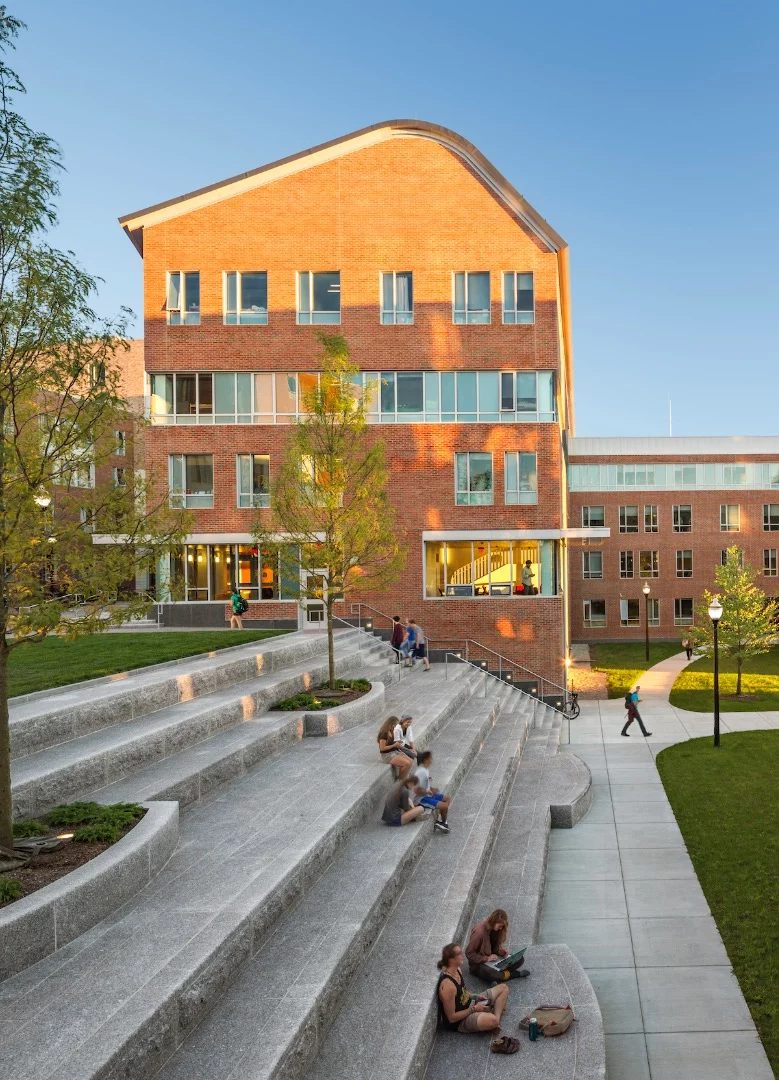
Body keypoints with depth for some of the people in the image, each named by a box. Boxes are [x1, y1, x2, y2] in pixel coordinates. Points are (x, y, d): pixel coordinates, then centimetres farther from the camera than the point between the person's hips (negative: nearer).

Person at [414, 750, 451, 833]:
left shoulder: (425, 769, 6)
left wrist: (432, 789, 2)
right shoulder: (422, 772, -25)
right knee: (445, 806, -18)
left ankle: (440, 821, 8)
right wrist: (429, 792, -16)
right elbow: (417, 790, -28)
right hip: (421, 799, -11)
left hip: (427, 795, 11)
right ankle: (443, 822, 10)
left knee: (448, 798, 13)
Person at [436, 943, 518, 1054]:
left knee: (503, 988, 10)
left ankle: (496, 1024, -7)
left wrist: (475, 996, -1)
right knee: (492, 1020, -39)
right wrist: (474, 1009, -19)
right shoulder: (448, 986, -33)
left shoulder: (457, 970, -5)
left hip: (470, 1004, 10)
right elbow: (451, 1018, -26)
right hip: (460, 1021, -10)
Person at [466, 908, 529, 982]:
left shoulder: (495, 929, -3)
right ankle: (516, 974, -21)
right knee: (489, 974, -41)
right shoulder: (479, 931, -24)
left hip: (494, 959, 7)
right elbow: (469, 953, -20)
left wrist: (503, 950, -10)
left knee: (520, 959, -8)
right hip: (479, 964, -7)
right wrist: (486, 959, -26)